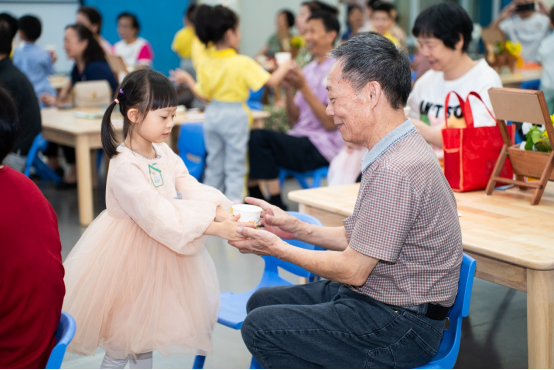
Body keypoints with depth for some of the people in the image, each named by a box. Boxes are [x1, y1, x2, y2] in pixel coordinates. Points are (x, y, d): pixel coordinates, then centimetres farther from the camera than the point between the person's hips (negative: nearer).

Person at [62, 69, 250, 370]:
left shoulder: (164, 153, 0)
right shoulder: (124, 167, -27)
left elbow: (191, 189, -8)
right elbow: (158, 215, -33)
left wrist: (221, 211, -28)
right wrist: (214, 228, -36)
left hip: (161, 254, 8)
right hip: (130, 256, -8)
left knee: (147, 333, 21)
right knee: (120, 345, 5)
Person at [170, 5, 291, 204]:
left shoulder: (206, 64, -2)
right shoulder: (244, 63, -16)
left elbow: (204, 95, 3)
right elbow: (271, 82, -16)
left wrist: (187, 79, 19)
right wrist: (283, 68, 3)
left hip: (212, 115, 5)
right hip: (235, 115, -5)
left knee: (214, 164, 17)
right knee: (235, 167, 3)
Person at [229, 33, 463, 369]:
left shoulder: (394, 172, -26)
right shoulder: (399, 152, 8)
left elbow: (353, 269, -21)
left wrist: (277, 248, -9)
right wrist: (298, 229, 6)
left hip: (399, 328, -10)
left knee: (260, 327, -12)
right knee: (263, 302, 14)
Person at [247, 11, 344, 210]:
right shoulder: (308, 69, 15)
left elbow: (330, 123, -14)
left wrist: (304, 87, -17)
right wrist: (289, 88, -1)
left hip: (323, 147, -7)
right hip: (300, 141, 7)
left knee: (259, 138, -26)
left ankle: (276, 207, -17)